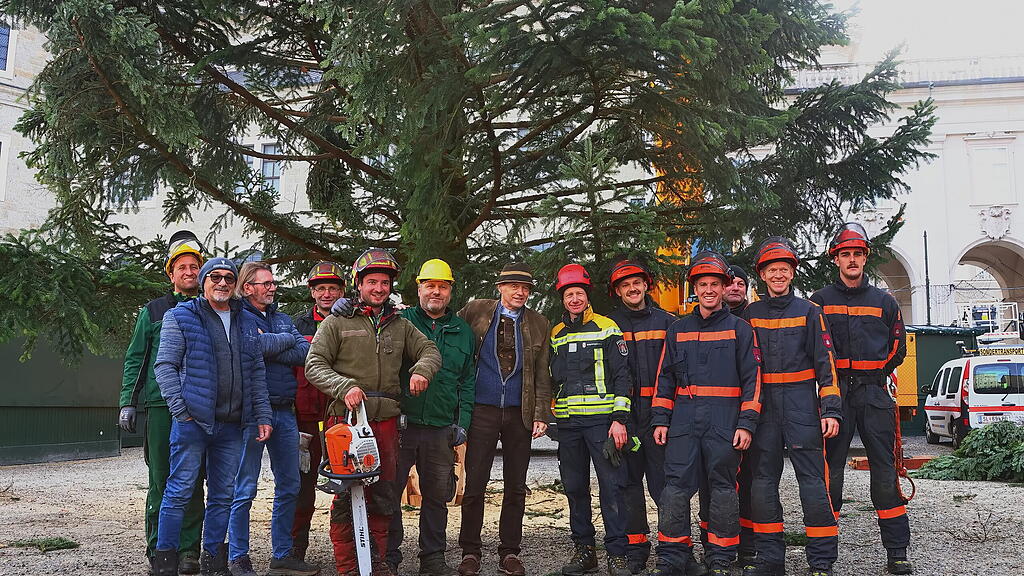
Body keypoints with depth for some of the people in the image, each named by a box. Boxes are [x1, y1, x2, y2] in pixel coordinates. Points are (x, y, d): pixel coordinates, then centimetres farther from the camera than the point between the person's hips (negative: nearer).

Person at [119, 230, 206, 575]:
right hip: (161, 406, 0)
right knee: (161, 479, 1)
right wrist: (127, 403, 3)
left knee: (193, 481, 1)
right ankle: (158, 548, 12)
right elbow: (135, 358, 12)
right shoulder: (153, 311, 13)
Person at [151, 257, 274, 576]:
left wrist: (263, 416, 8)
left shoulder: (247, 324, 15)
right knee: (179, 492, -2)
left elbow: (257, 373, 15)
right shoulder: (181, 317, 1)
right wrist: (181, 411, -13)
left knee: (223, 496, 9)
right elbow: (165, 366, -4)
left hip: (231, 425, 5)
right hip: (193, 421, -5)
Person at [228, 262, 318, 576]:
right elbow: (257, 346, -21)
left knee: (289, 486, 9)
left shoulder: (283, 318, 18)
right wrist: (287, 340, -3)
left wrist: (270, 348, -10)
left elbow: (305, 353, 3)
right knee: (245, 489, -2)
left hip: (285, 410, 7)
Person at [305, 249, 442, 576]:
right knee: (346, 495, -5)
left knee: (383, 496, 7)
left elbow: (429, 350, 14)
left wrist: (421, 370, -9)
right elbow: (314, 365, -1)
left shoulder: (400, 326, 19)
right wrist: (344, 386, -18)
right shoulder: (337, 322, 6)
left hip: (386, 420, 4)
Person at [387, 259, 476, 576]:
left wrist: (463, 422, 6)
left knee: (437, 496, 11)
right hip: (400, 424, -2)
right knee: (389, 491, 1)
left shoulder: (463, 331, 13)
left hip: (441, 429, 3)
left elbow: (468, 381, 15)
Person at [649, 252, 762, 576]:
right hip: (683, 419, 3)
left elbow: (752, 379, 2)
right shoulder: (677, 331, 16)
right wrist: (660, 420, 7)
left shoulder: (740, 330, 7)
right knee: (675, 487, -2)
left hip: (725, 422, -2)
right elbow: (665, 378, 16)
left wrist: (746, 424, -7)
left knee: (722, 489, 2)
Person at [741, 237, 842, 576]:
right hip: (764, 405, 3)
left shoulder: (809, 311, 5)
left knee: (813, 482, -6)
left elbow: (825, 362, 1)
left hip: (802, 406, -3)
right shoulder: (751, 314, 12)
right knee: (762, 482, 5)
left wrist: (831, 410, -8)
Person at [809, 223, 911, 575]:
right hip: (833, 393, -1)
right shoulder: (819, 302, 8)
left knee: (885, 472, 1)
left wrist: (874, 374, 11)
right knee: (830, 470, -2)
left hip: (874, 393, 1)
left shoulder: (884, 302, 13)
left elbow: (897, 349, 18)